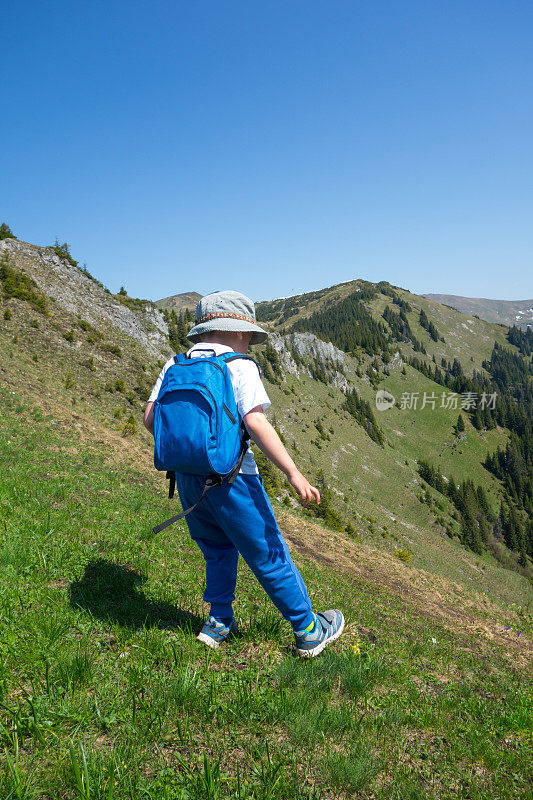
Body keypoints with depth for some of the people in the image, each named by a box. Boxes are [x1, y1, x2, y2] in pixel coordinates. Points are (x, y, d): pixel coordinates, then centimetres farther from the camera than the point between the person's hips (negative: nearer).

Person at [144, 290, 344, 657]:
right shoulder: (239, 366, -8)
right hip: (230, 478, -5)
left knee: (218, 550, 26)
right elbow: (256, 422, -20)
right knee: (270, 555, 8)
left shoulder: (176, 364, 8)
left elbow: (151, 417, 6)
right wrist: (294, 474, -21)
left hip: (187, 478, 6)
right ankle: (309, 631, 23)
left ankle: (219, 623, 30)